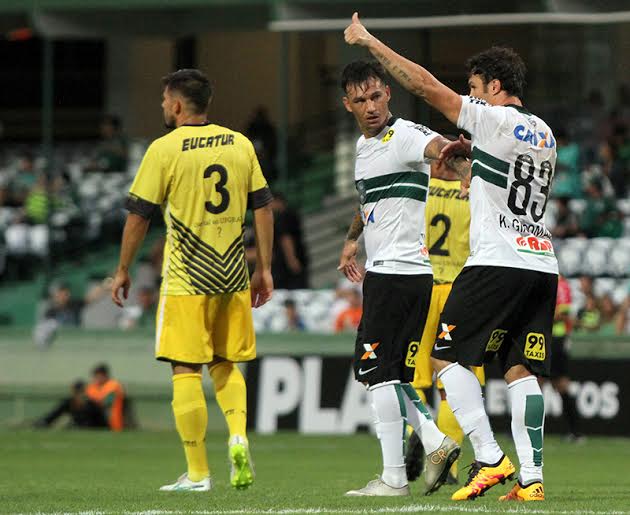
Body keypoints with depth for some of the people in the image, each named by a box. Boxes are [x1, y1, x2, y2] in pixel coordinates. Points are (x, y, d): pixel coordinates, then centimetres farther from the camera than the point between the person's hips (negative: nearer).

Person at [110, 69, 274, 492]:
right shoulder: (240, 144, 7)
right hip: (233, 278, 5)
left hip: (186, 280, -5)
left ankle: (198, 473, 0)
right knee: (226, 366, 18)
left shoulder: (165, 149, -7)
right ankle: (238, 435, -6)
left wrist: (123, 270, 7)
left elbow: (139, 215, -4)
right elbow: (263, 207, 8)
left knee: (186, 370, 0)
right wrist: (264, 269, 14)